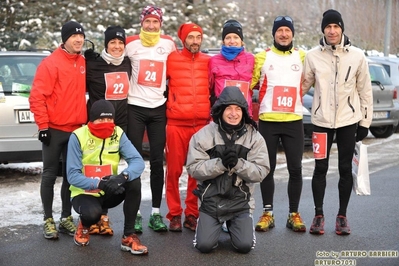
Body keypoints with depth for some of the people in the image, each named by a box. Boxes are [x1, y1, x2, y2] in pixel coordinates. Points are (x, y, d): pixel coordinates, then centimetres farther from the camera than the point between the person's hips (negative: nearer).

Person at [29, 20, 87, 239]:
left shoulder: (83, 63, 8)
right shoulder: (50, 63, -10)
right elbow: (37, 97, -13)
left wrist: (86, 121, 14)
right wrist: (43, 125, -16)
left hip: (76, 129, 6)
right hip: (55, 129, -6)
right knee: (50, 175, 2)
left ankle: (66, 218, 20)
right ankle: (48, 220, 10)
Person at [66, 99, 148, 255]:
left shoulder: (118, 134, -8)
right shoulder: (78, 137, -16)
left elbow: (138, 161, -19)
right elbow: (72, 176, -20)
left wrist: (123, 176, -40)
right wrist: (99, 184, -35)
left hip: (109, 193, 3)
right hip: (85, 193, -3)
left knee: (134, 181, -25)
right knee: (92, 214, -35)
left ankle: (128, 237, -16)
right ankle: (84, 226, 7)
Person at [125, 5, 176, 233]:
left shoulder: (169, 43, 4)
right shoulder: (131, 43, -1)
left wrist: (169, 91, 8)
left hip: (158, 108, 2)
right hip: (135, 107, -1)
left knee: (158, 161, 3)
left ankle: (156, 212, 10)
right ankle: (135, 213, 6)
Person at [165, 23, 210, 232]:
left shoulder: (208, 62, 11)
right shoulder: (172, 59, 5)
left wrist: (212, 115, 13)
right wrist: (167, 105, 6)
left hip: (202, 124, 2)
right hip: (176, 123, -2)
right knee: (174, 170, -1)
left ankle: (192, 215, 13)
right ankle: (174, 215, 9)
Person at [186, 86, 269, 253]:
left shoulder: (254, 137, -3)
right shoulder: (203, 135, -6)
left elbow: (261, 172, -10)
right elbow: (194, 169, -12)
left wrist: (238, 163, -27)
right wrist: (221, 163, -27)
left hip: (240, 201, 1)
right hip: (211, 200, -1)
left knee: (245, 246, -9)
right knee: (205, 245, -10)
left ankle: (232, 224, 26)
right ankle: (210, 223, 25)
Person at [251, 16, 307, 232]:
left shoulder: (303, 57, 8)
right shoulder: (262, 57, 4)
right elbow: (248, 84, 6)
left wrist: (297, 99, 6)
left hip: (294, 120, 1)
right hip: (268, 121, -1)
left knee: (295, 168, 2)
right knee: (268, 168, 5)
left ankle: (294, 214, 13)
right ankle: (267, 213, 14)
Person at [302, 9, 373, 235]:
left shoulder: (357, 56, -1)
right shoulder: (313, 56, -1)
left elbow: (365, 90, 3)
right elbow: (303, 85, 4)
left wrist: (365, 121, 2)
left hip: (348, 120, 0)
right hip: (322, 120, 0)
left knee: (346, 169, 6)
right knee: (320, 168, 3)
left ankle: (342, 216, 18)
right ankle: (319, 215, 16)